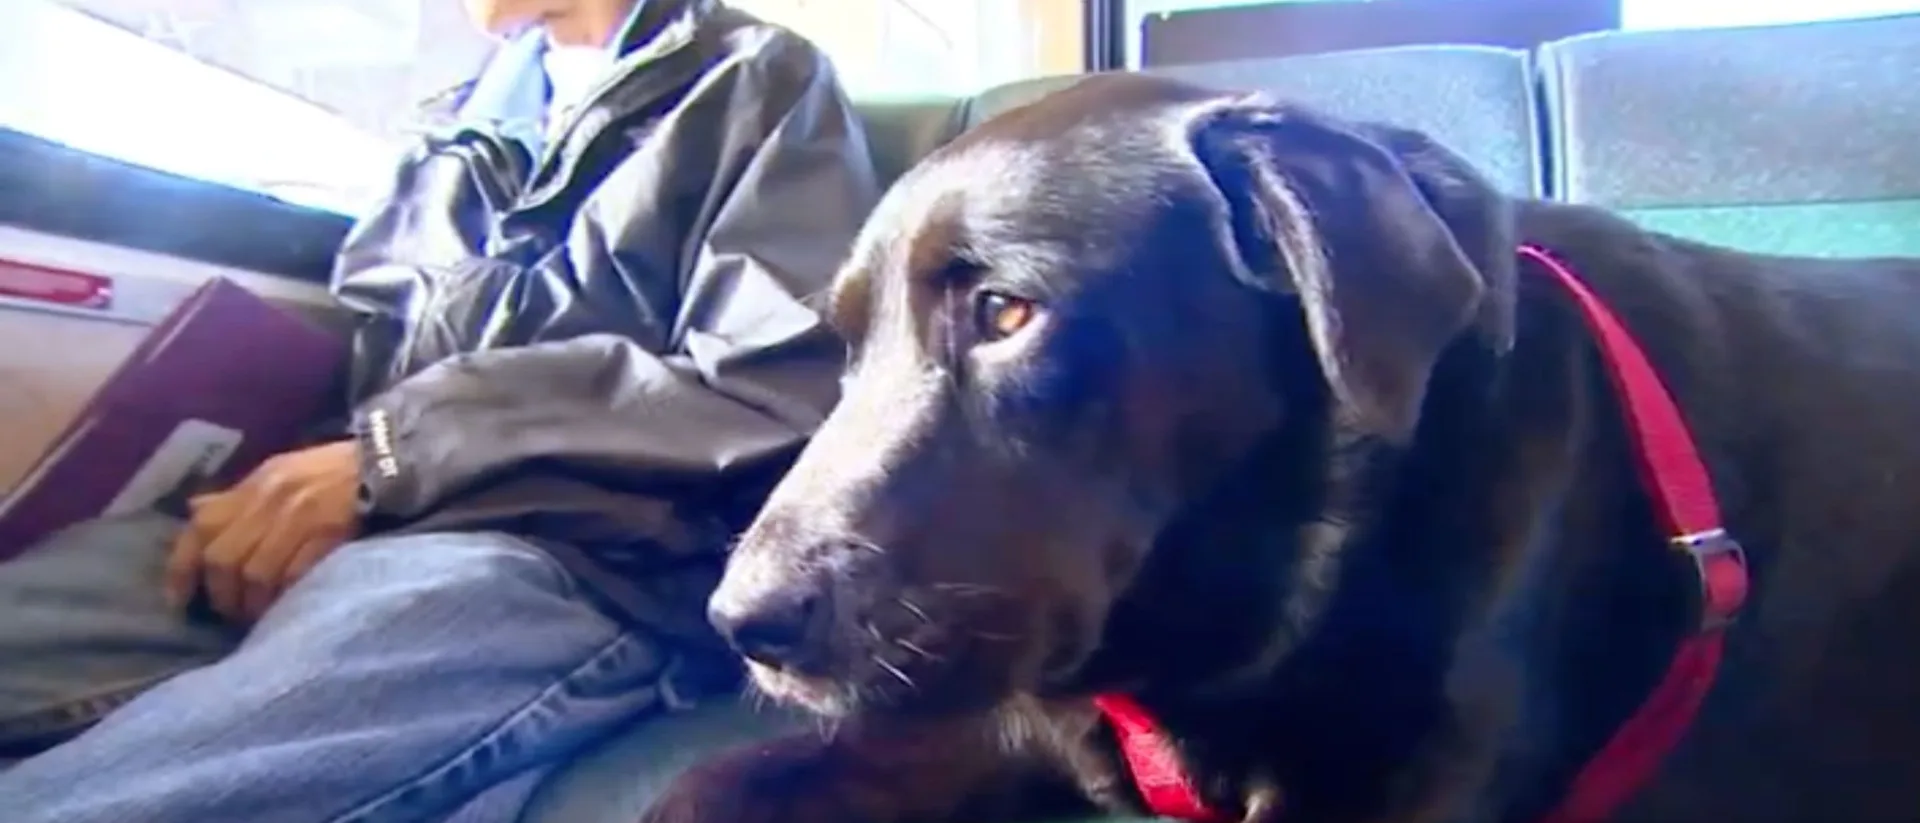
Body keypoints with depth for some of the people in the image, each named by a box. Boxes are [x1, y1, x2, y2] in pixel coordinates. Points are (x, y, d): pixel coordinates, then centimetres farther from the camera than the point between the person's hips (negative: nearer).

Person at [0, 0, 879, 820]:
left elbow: (773, 392, -7)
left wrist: (401, 451, -9)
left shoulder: (763, 84, 8)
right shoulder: (468, 116, 27)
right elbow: (367, 352, 21)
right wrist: (271, 490, -2)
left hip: (580, 561, -6)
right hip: (356, 531, 7)